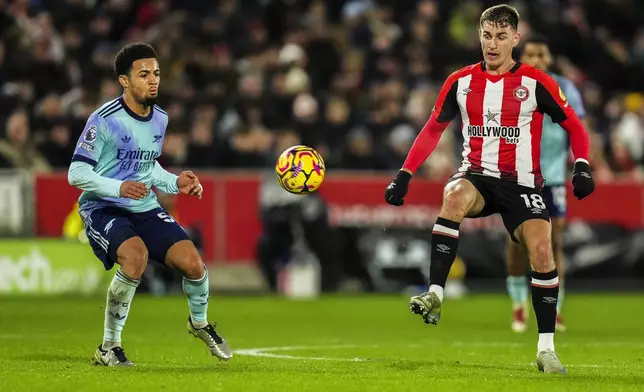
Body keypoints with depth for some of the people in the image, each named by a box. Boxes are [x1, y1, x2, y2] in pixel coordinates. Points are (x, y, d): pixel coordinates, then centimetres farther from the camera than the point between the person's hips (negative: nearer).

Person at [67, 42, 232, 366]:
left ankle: (199, 323, 25)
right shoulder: (105, 120, -14)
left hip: (145, 210, 6)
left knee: (192, 263, -11)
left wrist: (175, 183, 6)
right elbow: (76, 173, -15)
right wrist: (119, 187, -28)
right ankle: (108, 348, -18)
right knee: (136, 256, -34)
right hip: (102, 209, -6)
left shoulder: (160, 119, 8)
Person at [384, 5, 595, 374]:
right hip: (477, 175, 1)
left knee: (541, 250, -18)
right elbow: (433, 129, 13)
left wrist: (582, 166, -14)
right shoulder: (461, 82, 3)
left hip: (521, 182, -1)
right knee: (455, 196, -35)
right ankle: (435, 295, -39)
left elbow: (574, 126, 3)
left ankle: (546, 348, -6)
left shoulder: (536, 82, -4)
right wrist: (405, 174, 4)